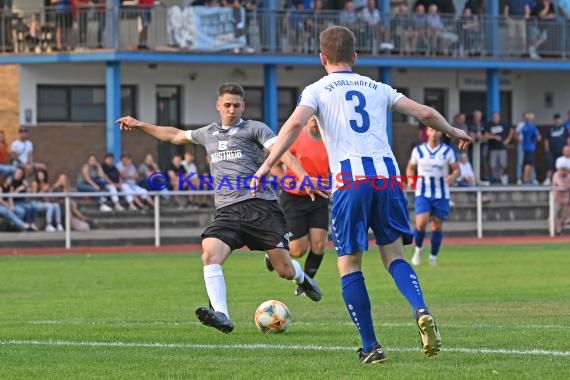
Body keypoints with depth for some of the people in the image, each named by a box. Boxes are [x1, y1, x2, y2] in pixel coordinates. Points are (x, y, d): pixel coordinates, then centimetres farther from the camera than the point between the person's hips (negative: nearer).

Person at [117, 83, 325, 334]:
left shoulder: (255, 129, 7)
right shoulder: (208, 134, 22)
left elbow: (282, 153, -6)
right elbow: (175, 136, 39)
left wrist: (304, 177, -23)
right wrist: (139, 125, 43)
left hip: (261, 206, -4)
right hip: (228, 210, 4)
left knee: (285, 270, -3)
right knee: (210, 254, -26)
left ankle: (302, 278, 36)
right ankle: (221, 315, -31)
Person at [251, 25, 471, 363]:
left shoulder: (317, 90, 10)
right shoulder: (377, 88, 20)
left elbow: (296, 123, -9)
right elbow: (425, 113, 19)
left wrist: (267, 165, -11)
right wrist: (454, 132, 38)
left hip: (350, 180, -3)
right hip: (387, 175, 3)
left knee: (349, 264, 6)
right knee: (394, 255, 12)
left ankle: (371, 347, 2)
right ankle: (421, 311, -17)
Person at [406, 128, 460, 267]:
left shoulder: (447, 151, 0)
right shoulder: (418, 150, 2)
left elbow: (456, 169, 3)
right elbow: (410, 167, 13)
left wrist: (452, 177, -19)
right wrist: (410, 179, -8)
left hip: (441, 194, 1)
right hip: (423, 193, -1)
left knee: (437, 225, 4)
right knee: (421, 222, -16)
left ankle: (434, 256, 19)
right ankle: (418, 249, 9)